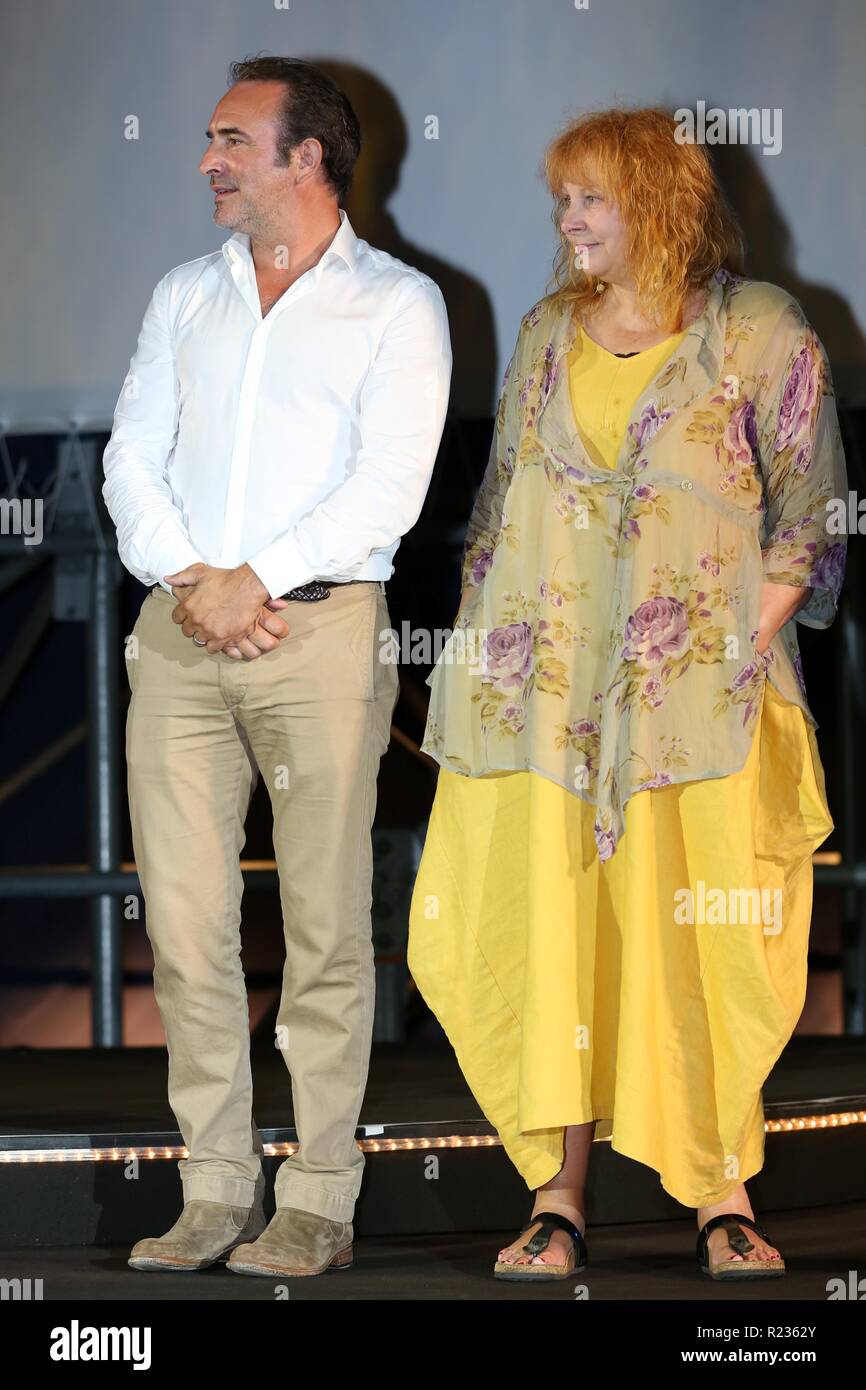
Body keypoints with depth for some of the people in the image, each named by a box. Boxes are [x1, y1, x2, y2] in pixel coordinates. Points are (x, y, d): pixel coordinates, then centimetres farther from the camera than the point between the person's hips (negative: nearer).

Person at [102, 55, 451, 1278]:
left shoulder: (396, 304, 3)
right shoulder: (186, 295, 18)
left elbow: (388, 488, -7)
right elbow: (132, 457, 10)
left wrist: (256, 579, -12)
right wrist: (189, 579, -7)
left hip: (320, 628, -4)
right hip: (179, 634, 5)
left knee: (325, 925, -4)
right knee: (183, 922, 1)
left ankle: (317, 1203, 0)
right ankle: (215, 1190, 7)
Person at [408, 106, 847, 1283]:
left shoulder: (760, 330, 2)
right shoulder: (546, 333, 16)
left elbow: (811, 510, 1)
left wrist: (750, 638, -9)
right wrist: (480, 637, 10)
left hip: (699, 689, -3)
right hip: (545, 687, 4)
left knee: (704, 946, -3)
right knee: (549, 933, -3)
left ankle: (724, 1198, 5)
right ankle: (556, 1200, -1)